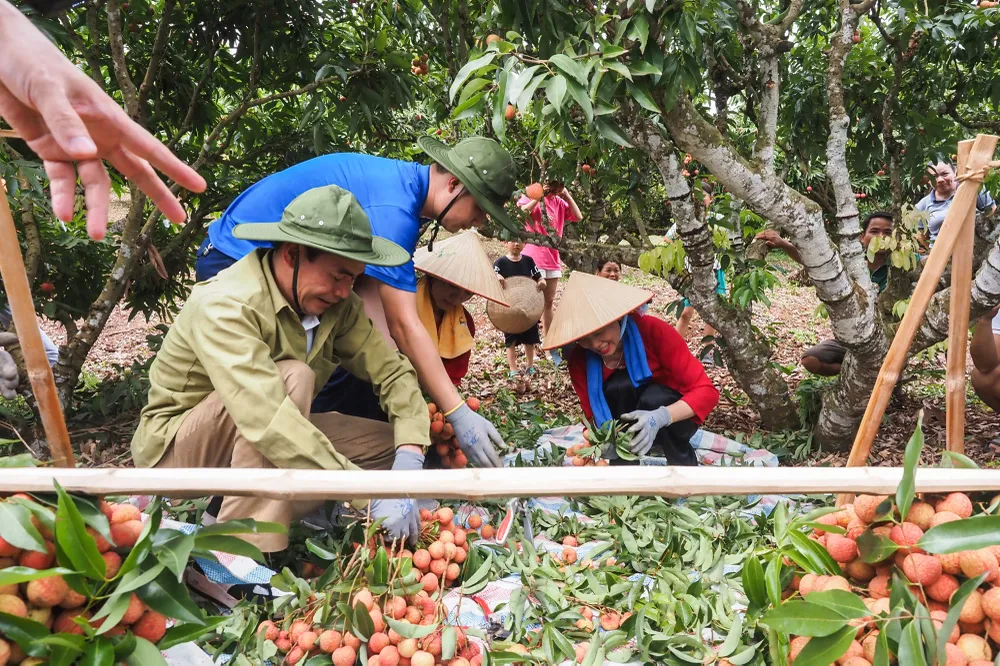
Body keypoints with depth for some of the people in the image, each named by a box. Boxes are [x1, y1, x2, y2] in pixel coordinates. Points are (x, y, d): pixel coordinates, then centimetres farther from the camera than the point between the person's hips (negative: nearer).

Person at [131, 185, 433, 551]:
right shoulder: (224, 305, -30)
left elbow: (392, 370, -8)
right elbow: (268, 424, -41)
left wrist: (410, 456, -26)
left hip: (262, 444, 7)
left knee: (391, 445, -6)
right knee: (292, 378, -32)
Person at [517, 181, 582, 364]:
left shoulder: (559, 202, 12)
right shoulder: (530, 195, -2)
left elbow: (578, 217, 4)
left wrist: (567, 195, -1)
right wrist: (539, 196, -19)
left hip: (552, 259, 5)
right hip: (533, 258, -5)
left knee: (548, 303, 11)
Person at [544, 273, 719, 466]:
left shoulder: (653, 331, -26)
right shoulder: (579, 361, -16)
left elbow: (706, 391, -26)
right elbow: (594, 416, -12)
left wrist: (660, 417, -44)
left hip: (675, 417, -1)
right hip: (631, 427, 1)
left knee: (652, 398, -34)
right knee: (616, 388, -30)